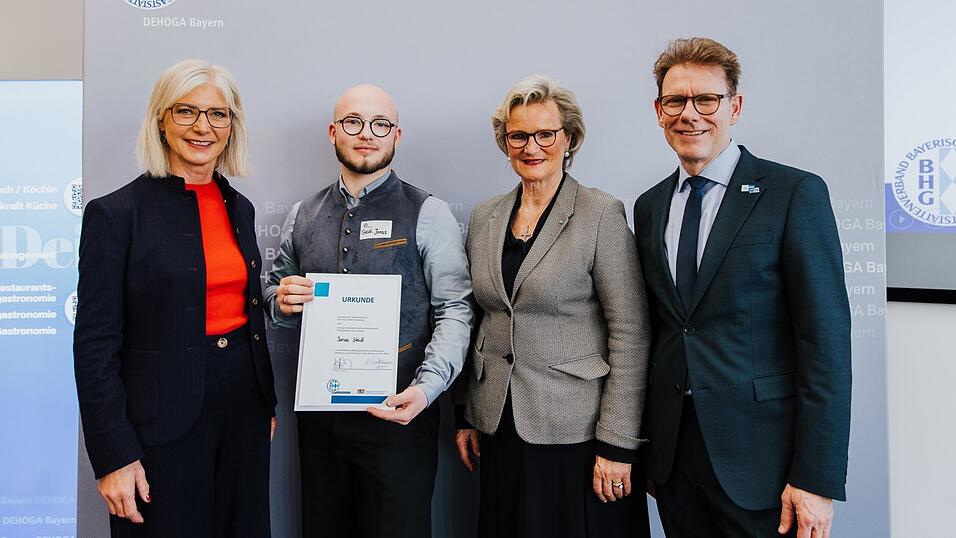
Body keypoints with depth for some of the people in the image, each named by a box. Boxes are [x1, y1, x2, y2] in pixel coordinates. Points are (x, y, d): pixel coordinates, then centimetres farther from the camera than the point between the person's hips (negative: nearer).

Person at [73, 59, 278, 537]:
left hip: (244, 409, 6)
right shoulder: (116, 213, -10)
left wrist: (267, 404, 14)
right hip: (163, 420, -5)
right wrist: (113, 456, -12)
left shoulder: (239, 208, 7)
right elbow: (95, 344, -10)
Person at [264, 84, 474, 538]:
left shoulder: (429, 215, -5)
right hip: (318, 415, 4)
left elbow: (454, 309, -10)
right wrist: (282, 301, -7)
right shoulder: (303, 216, 8)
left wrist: (426, 388, -23)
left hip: (398, 414, -4)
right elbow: (275, 295, 17)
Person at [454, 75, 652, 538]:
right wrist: (466, 416, 11)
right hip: (500, 428, 5)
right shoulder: (484, 217, 7)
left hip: (575, 430, -4)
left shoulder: (602, 214, -9)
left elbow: (631, 336, -11)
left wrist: (617, 444, -13)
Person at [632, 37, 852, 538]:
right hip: (671, 450, 5)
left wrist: (816, 479, -14)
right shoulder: (649, 206, 8)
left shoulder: (795, 193, -8)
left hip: (758, 455, -4)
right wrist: (640, 443, 11)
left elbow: (826, 342, -11)